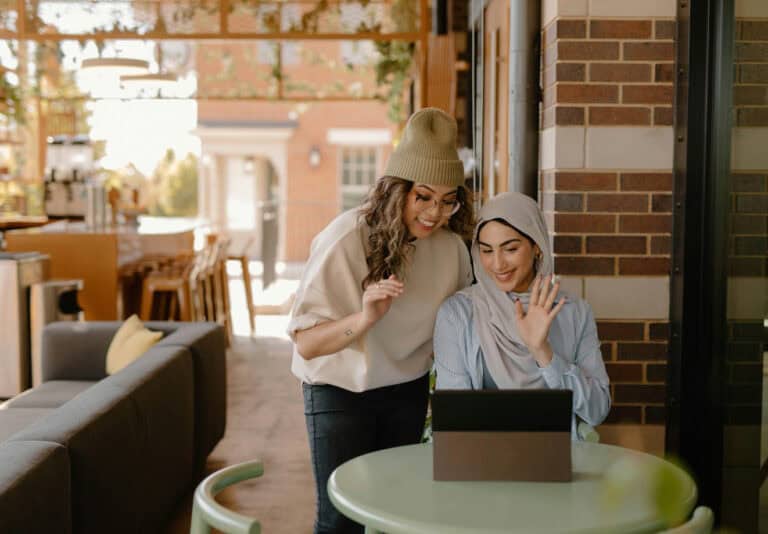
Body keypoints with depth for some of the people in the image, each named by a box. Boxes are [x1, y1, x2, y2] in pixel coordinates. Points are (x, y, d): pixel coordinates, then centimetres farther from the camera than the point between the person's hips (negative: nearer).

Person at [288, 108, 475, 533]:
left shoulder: (450, 244, -12)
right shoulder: (345, 240, -24)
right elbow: (305, 343, -25)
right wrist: (364, 318, -41)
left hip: (407, 390, 4)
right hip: (340, 391, -4)